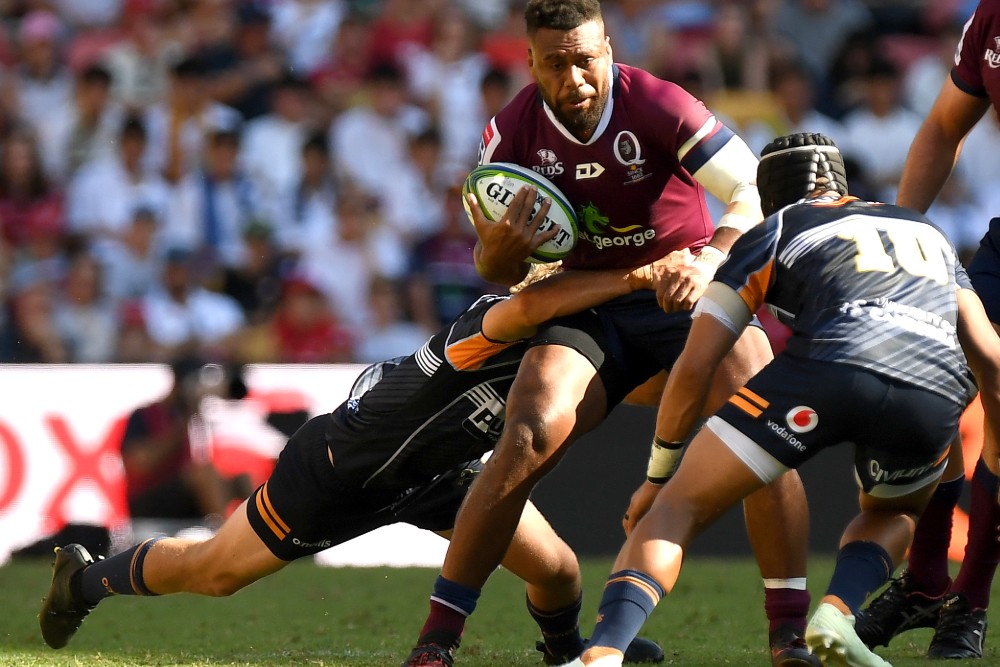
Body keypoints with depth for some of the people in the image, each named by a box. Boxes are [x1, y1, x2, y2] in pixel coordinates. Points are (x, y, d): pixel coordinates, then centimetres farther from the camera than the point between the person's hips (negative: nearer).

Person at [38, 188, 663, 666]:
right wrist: (633, 278, -65)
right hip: (342, 468, -7)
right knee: (211, 574, 9)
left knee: (557, 570, -6)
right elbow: (530, 305, -64)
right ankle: (86, 579, 39)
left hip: (438, 471, 7)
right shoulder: (496, 329, -40)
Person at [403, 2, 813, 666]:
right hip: (589, 308, 2)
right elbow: (495, 271, 3)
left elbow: (756, 195, -21)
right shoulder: (513, 133, -7)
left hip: (687, 290, -2)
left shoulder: (660, 107, -18)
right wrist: (505, 243, -21)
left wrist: (709, 260, -38)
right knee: (528, 439, -21)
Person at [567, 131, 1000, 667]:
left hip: (830, 367, -3)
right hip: (936, 395, 3)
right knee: (891, 514, 34)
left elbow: (694, 368, 20)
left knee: (677, 508, 7)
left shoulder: (771, 236, 26)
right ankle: (837, 612, 2)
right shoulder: (927, 231, 37)